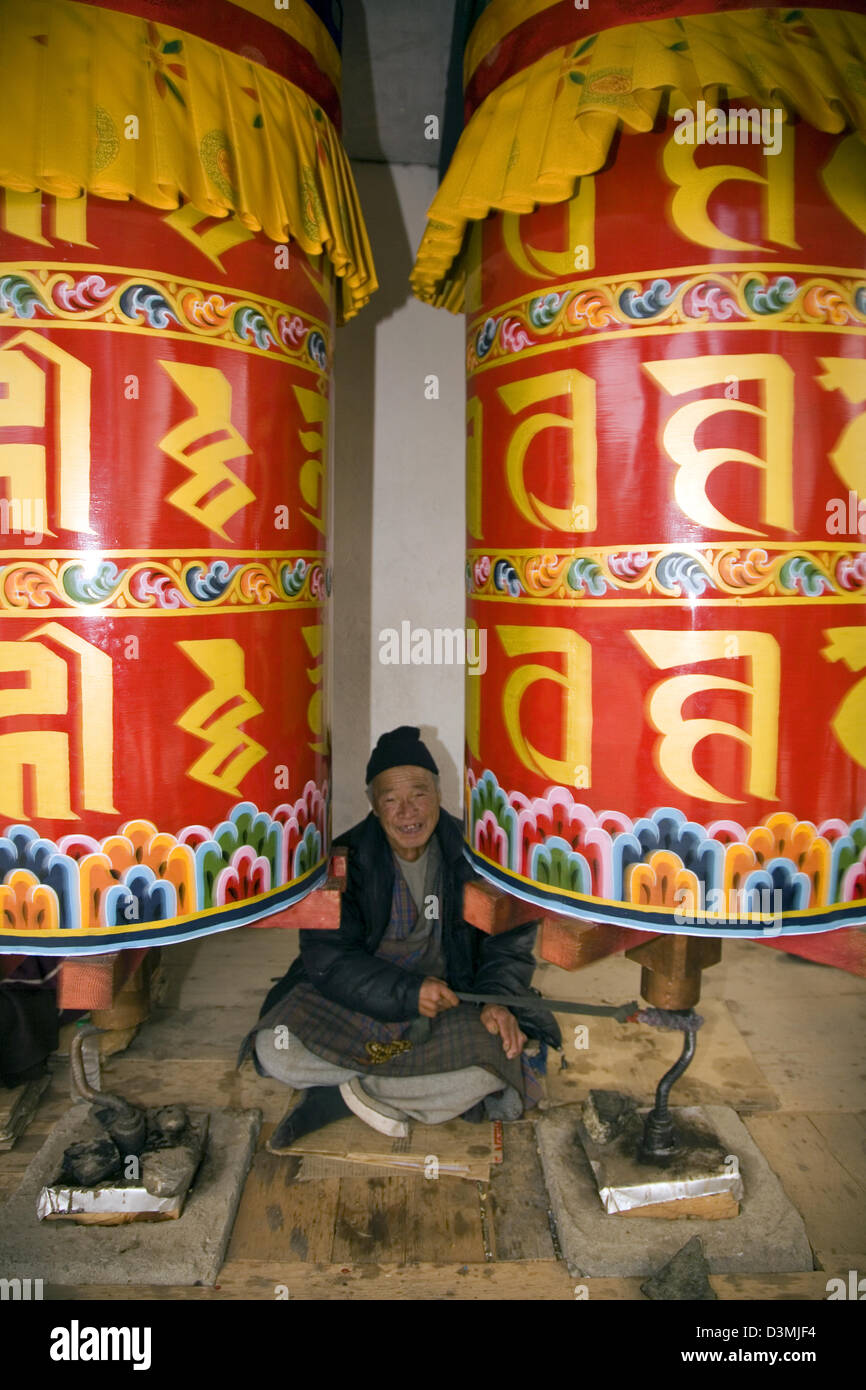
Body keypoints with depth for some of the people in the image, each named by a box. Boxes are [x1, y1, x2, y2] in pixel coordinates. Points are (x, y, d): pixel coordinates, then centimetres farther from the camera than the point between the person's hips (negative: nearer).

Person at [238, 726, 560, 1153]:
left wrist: (498, 999, -19)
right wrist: (408, 992, -23)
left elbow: (511, 944, 2)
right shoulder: (346, 858, -5)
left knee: (495, 1058, -31)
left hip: (447, 1006, 1)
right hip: (356, 1003, 0)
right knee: (275, 1049, -25)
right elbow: (326, 956, -11)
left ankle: (332, 1100, -15)